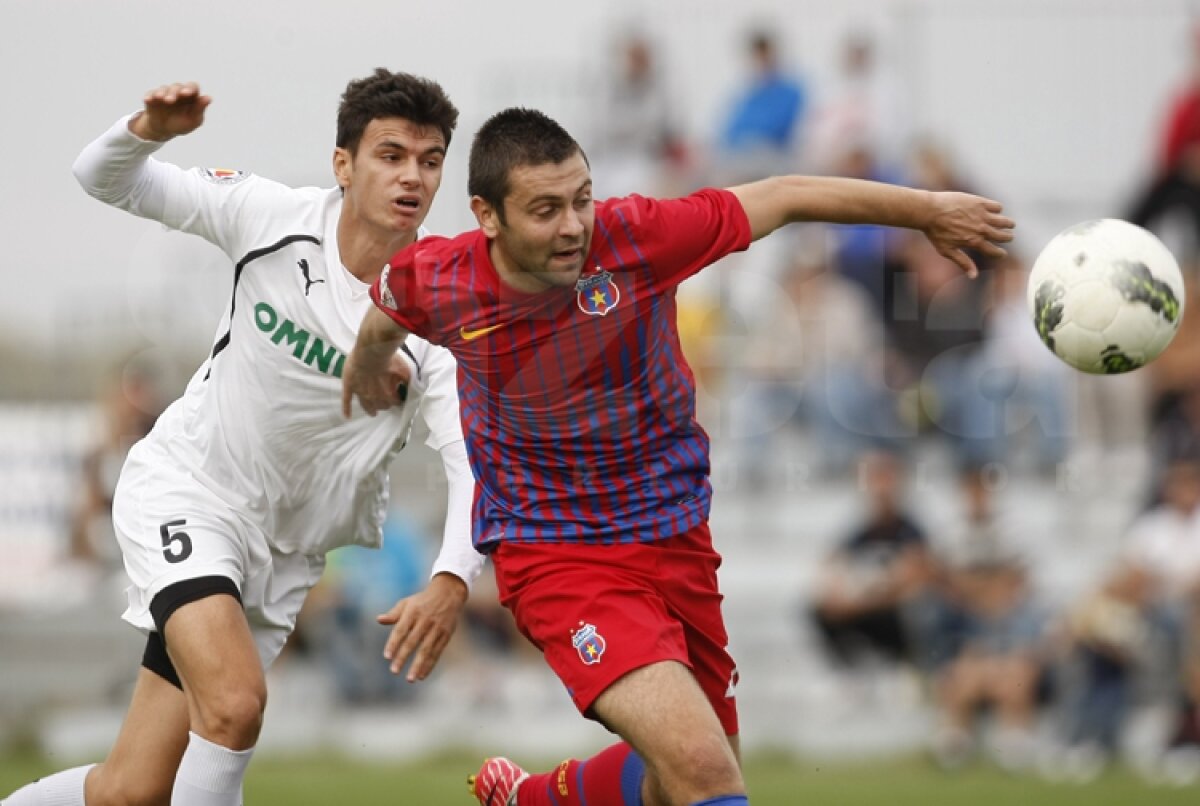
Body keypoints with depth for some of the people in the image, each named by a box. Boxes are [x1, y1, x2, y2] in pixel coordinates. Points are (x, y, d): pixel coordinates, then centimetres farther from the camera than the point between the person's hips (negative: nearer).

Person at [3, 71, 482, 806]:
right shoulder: (275, 219, -12)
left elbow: (475, 457, -22)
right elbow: (104, 179, -6)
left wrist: (452, 581, -41)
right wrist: (153, 128, -30)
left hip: (281, 552, 2)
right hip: (185, 489, -2)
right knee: (235, 701, -29)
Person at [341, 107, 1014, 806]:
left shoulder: (636, 237, -17)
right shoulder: (436, 282, -15)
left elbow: (783, 198, -6)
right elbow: (386, 316, 11)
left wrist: (929, 210, -2)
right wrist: (367, 369, 33)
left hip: (675, 538, 4)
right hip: (556, 558, -4)